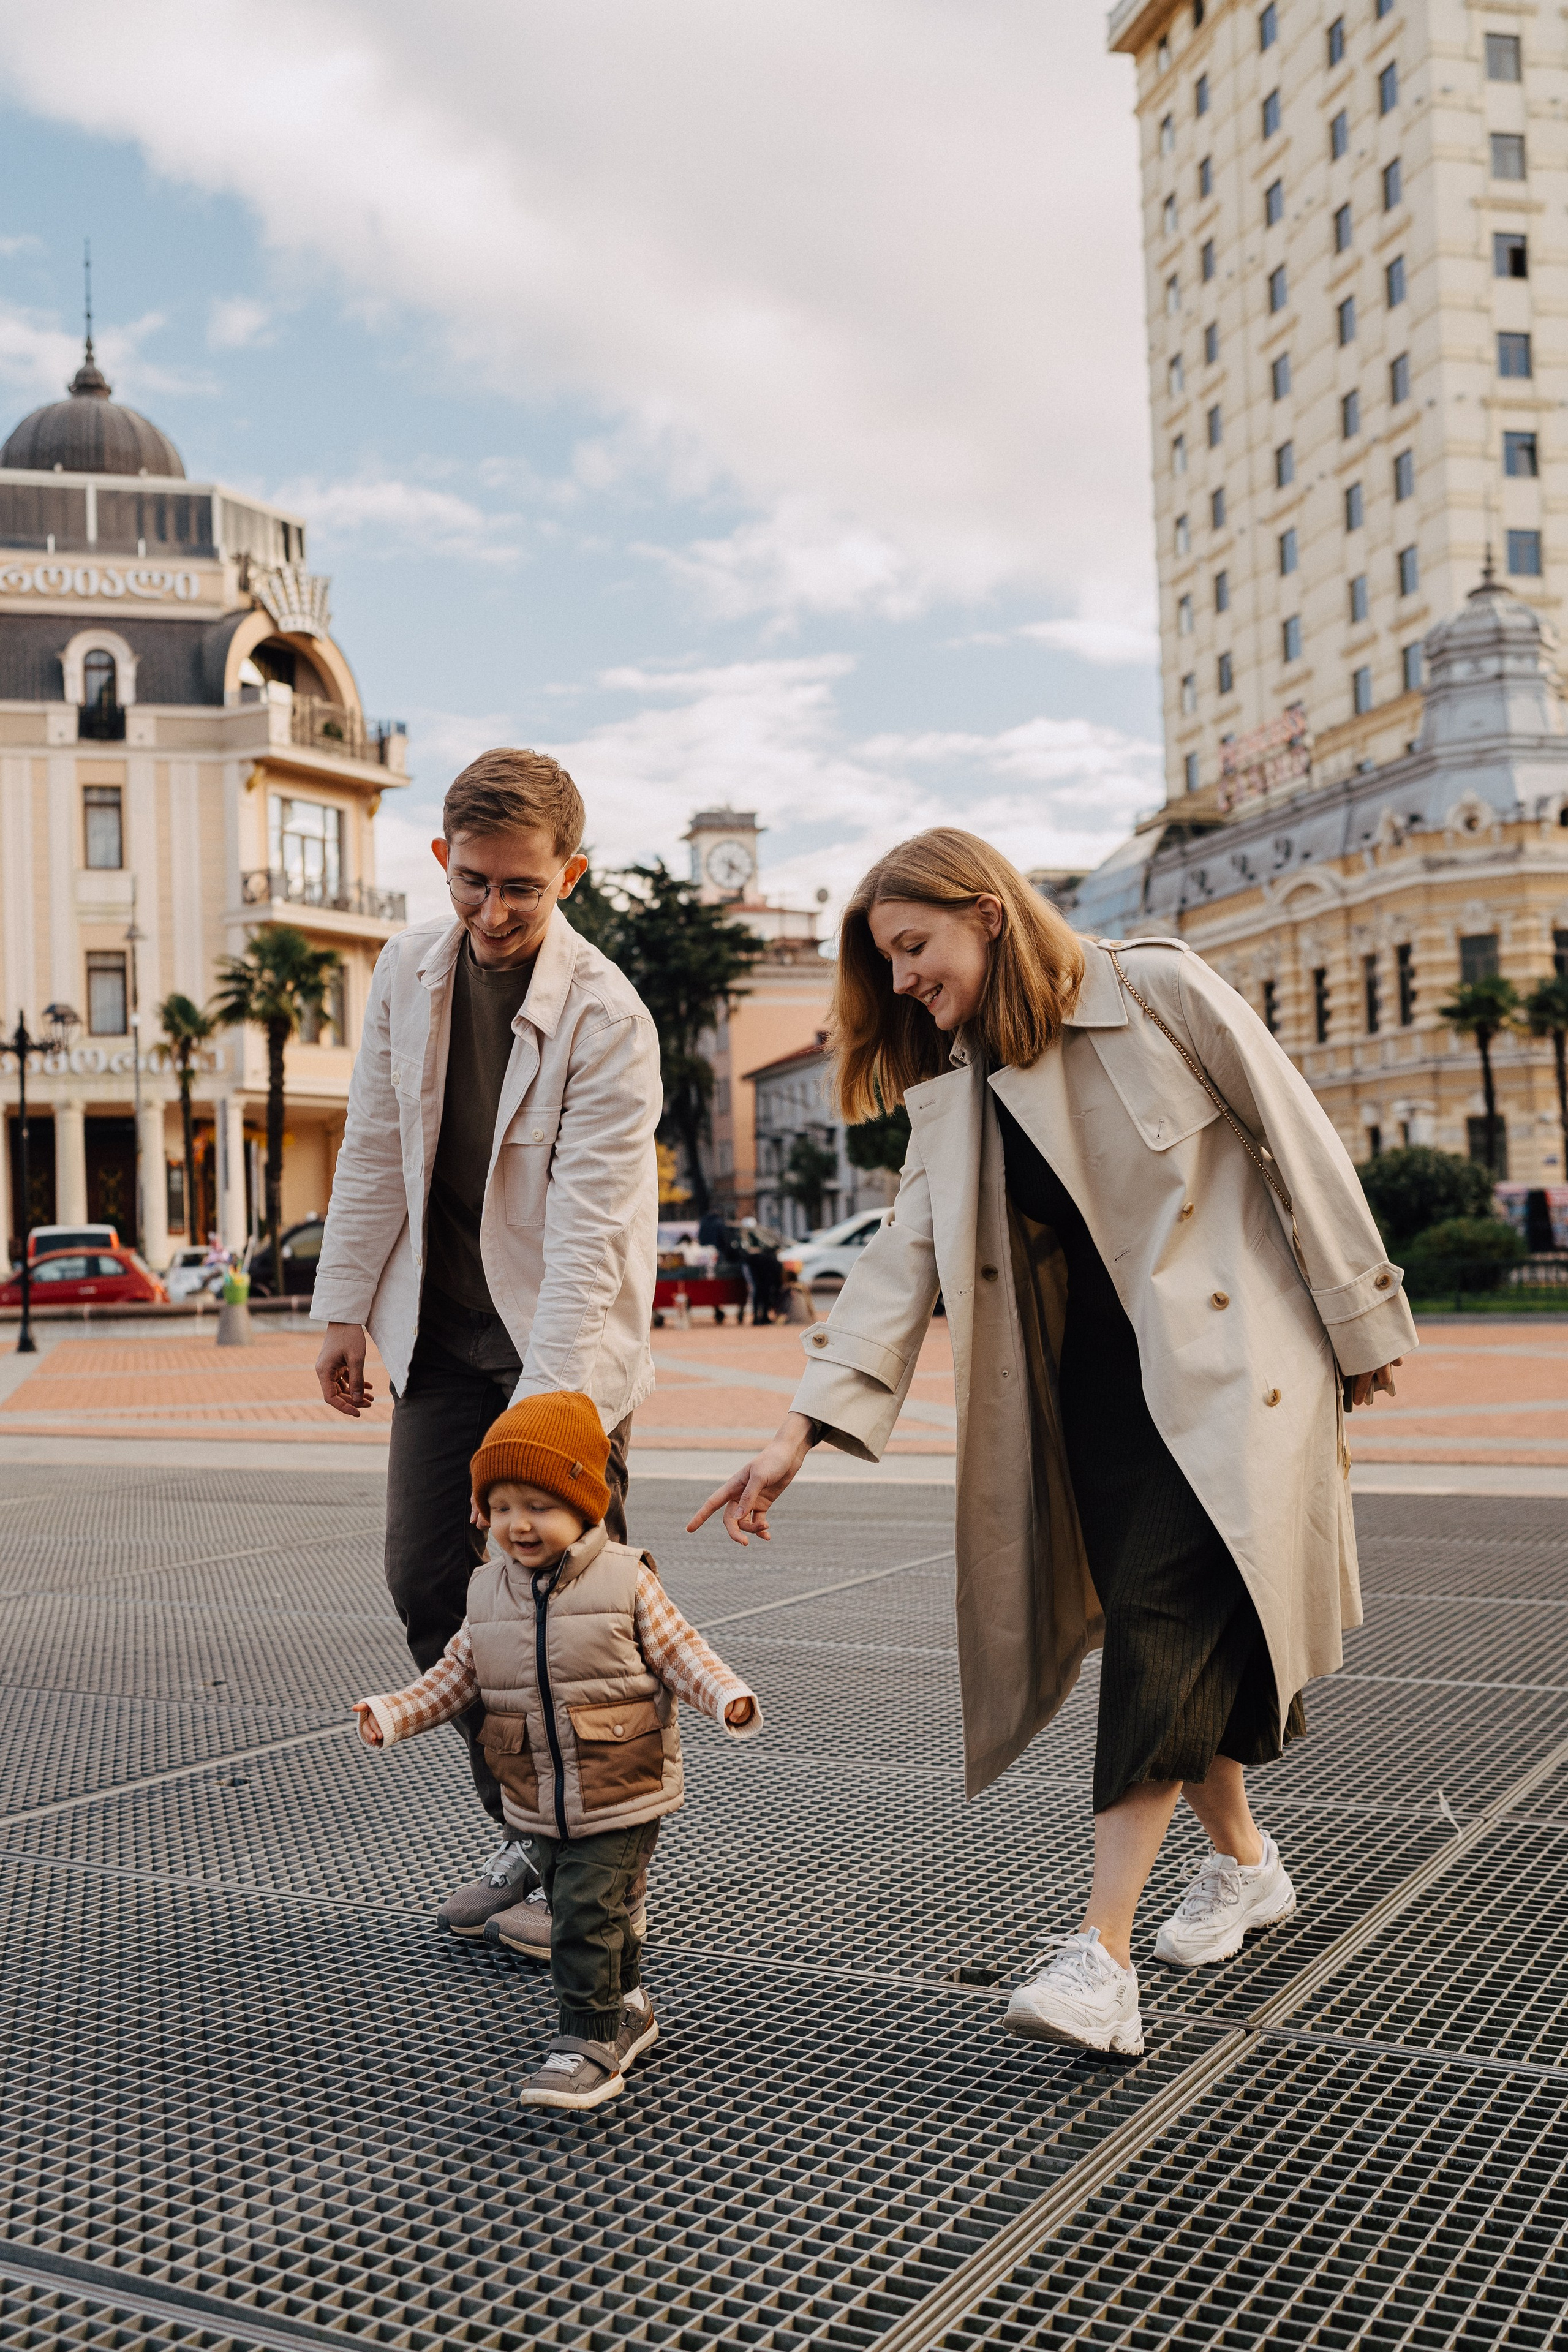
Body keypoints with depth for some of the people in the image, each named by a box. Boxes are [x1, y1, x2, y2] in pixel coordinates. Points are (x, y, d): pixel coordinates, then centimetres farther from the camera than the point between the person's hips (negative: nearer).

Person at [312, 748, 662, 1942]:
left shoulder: (607, 1019, -20)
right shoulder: (411, 969, -1)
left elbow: (587, 1234, -25)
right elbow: (377, 1149, 8)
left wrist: (538, 1416, -30)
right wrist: (347, 1307, 8)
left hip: (565, 1347, -5)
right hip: (442, 1336, 6)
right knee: (427, 1579, 5)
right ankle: (525, 1830, 22)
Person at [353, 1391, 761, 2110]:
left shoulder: (627, 1582, -12)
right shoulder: (489, 1592, 2)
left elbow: (681, 1653, -8)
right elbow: (455, 1676, 10)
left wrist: (729, 1698, -24)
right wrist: (392, 1712, -1)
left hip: (620, 1799, -5)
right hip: (538, 1805, 6)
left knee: (588, 1915, -10)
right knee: (575, 1910, 18)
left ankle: (590, 2042, 2)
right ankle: (626, 2010, 38)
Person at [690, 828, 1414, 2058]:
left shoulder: (1154, 986, -6)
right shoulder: (954, 1090, 9)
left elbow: (1298, 1140, -3)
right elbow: (906, 1257, 1)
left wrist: (1363, 1318, -1)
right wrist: (805, 1424, -11)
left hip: (1228, 1352, -5)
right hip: (1094, 1379, 6)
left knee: (1163, 1620, -15)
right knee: (1149, 1625, 5)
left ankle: (1101, 1953, -17)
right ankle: (1244, 1861, 29)